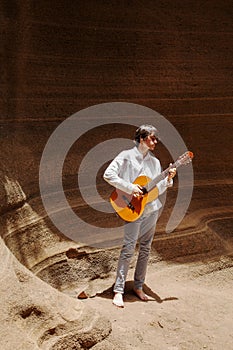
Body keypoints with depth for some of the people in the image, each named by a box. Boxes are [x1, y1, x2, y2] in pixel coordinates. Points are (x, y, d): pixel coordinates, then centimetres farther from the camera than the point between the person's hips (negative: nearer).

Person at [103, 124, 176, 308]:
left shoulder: (154, 161, 13)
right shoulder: (127, 156, -4)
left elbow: (158, 189, 15)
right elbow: (108, 174, -13)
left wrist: (168, 179, -4)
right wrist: (130, 187, -18)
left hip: (152, 209, 6)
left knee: (145, 249, 10)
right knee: (129, 248, -10)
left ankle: (138, 286, 21)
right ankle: (118, 291, -4)